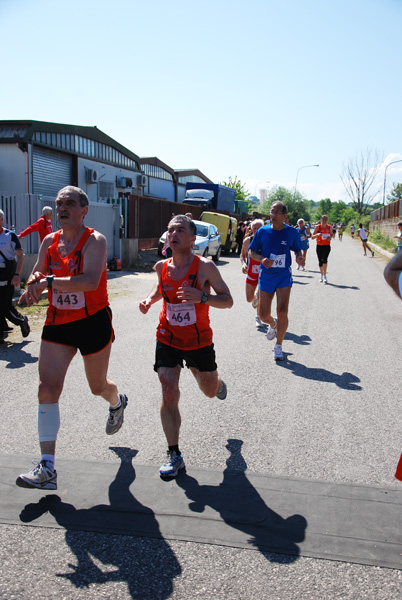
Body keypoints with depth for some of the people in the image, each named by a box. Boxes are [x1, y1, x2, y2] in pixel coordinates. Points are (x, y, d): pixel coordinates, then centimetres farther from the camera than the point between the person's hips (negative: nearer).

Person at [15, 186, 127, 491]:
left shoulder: (95, 240, -12)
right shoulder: (49, 241, 7)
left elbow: (90, 280, -28)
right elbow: (38, 276, 12)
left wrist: (50, 281, -33)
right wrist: (34, 282, -11)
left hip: (93, 322, -4)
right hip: (57, 323, 5)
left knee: (98, 386, 13)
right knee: (48, 388, -8)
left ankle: (117, 402, 53)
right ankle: (47, 469, -4)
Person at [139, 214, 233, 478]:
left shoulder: (205, 266, -17)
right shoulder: (162, 266, -4)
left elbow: (228, 300, -14)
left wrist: (202, 297, -32)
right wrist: (150, 300, -2)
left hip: (199, 340, -1)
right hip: (168, 339, 2)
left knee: (210, 390, 18)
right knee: (169, 394, -9)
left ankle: (217, 382, 59)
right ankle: (174, 455, 4)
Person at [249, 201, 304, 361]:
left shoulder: (292, 232, -3)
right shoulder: (262, 231, -3)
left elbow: (297, 249, 11)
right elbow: (252, 252, 3)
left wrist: (299, 258, -12)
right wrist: (262, 259, -18)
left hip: (284, 276, -1)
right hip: (266, 276, 1)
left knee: (282, 313, -14)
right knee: (263, 315, 2)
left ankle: (278, 346, 8)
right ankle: (273, 324, 42)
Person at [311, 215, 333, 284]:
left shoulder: (329, 227, 2)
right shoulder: (318, 227, -4)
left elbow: (331, 234, 21)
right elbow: (312, 237, -7)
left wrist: (330, 237, -3)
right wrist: (317, 234, -27)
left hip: (327, 246, 0)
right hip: (319, 246, 0)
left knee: (324, 259, -22)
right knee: (320, 261, 7)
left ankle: (324, 275, -15)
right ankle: (321, 275, 28)